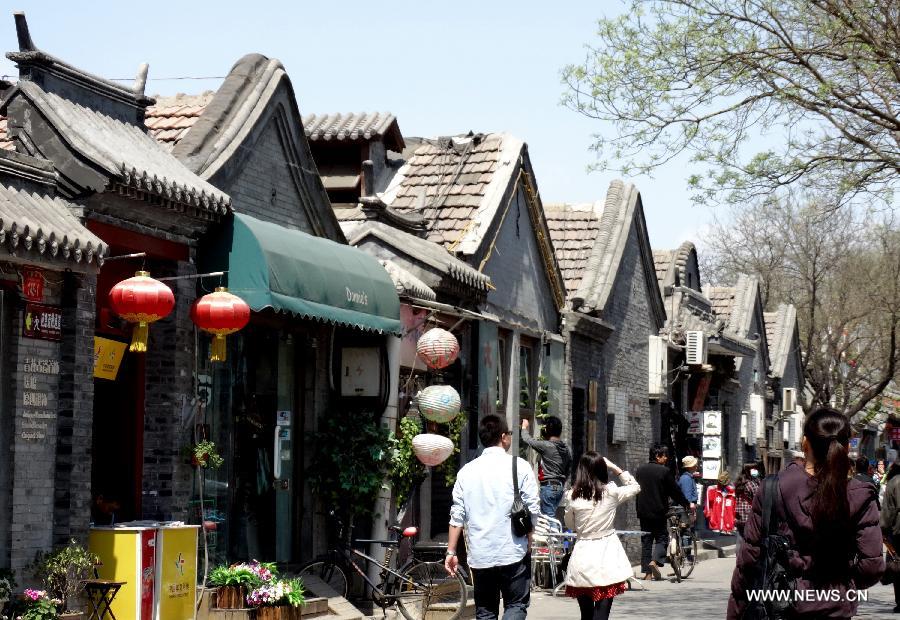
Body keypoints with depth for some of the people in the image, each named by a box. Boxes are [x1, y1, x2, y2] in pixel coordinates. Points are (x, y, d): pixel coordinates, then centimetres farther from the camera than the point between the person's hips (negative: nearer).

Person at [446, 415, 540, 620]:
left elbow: (457, 516, 4)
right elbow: (533, 511, -5)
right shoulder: (519, 466, -4)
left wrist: (451, 552, 9)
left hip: (479, 556, 3)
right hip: (513, 553, -3)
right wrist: (530, 541, 9)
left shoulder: (467, 471, 5)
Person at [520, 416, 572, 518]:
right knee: (552, 516, 15)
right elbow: (568, 469, 14)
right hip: (560, 486, 8)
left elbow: (527, 440, -6)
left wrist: (524, 428, 13)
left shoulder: (546, 446, -14)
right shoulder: (565, 448, 9)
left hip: (548, 486, -8)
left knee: (549, 517, -7)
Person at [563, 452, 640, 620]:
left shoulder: (572, 496, -4)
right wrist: (616, 469, 13)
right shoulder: (611, 492, -6)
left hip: (583, 554, 2)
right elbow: (635, 487, 13)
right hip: (607, 553, -2)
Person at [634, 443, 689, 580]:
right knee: (661, 538, 5)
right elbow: (675, 491, -5)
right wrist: (687, 504, 9)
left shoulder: (640, 470, 8)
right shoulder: (665, 471, -10)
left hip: (643, 511, 5)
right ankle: (655, 561, -19)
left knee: (646, 540, 9)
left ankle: (647, 572, 7)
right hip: (658, 512, -5)